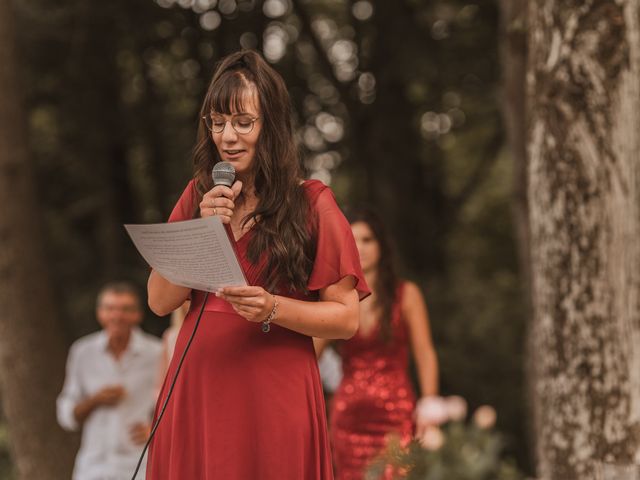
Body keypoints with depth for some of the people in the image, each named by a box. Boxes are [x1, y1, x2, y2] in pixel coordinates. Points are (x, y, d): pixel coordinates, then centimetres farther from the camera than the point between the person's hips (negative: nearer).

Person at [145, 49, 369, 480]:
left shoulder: (311, 203, -4)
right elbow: (160, 301, 2)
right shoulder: (198, 195, 8)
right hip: (198, 391, 3)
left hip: (274, 397, -3)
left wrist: (272, 308, -20)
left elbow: (346, 318, -5)